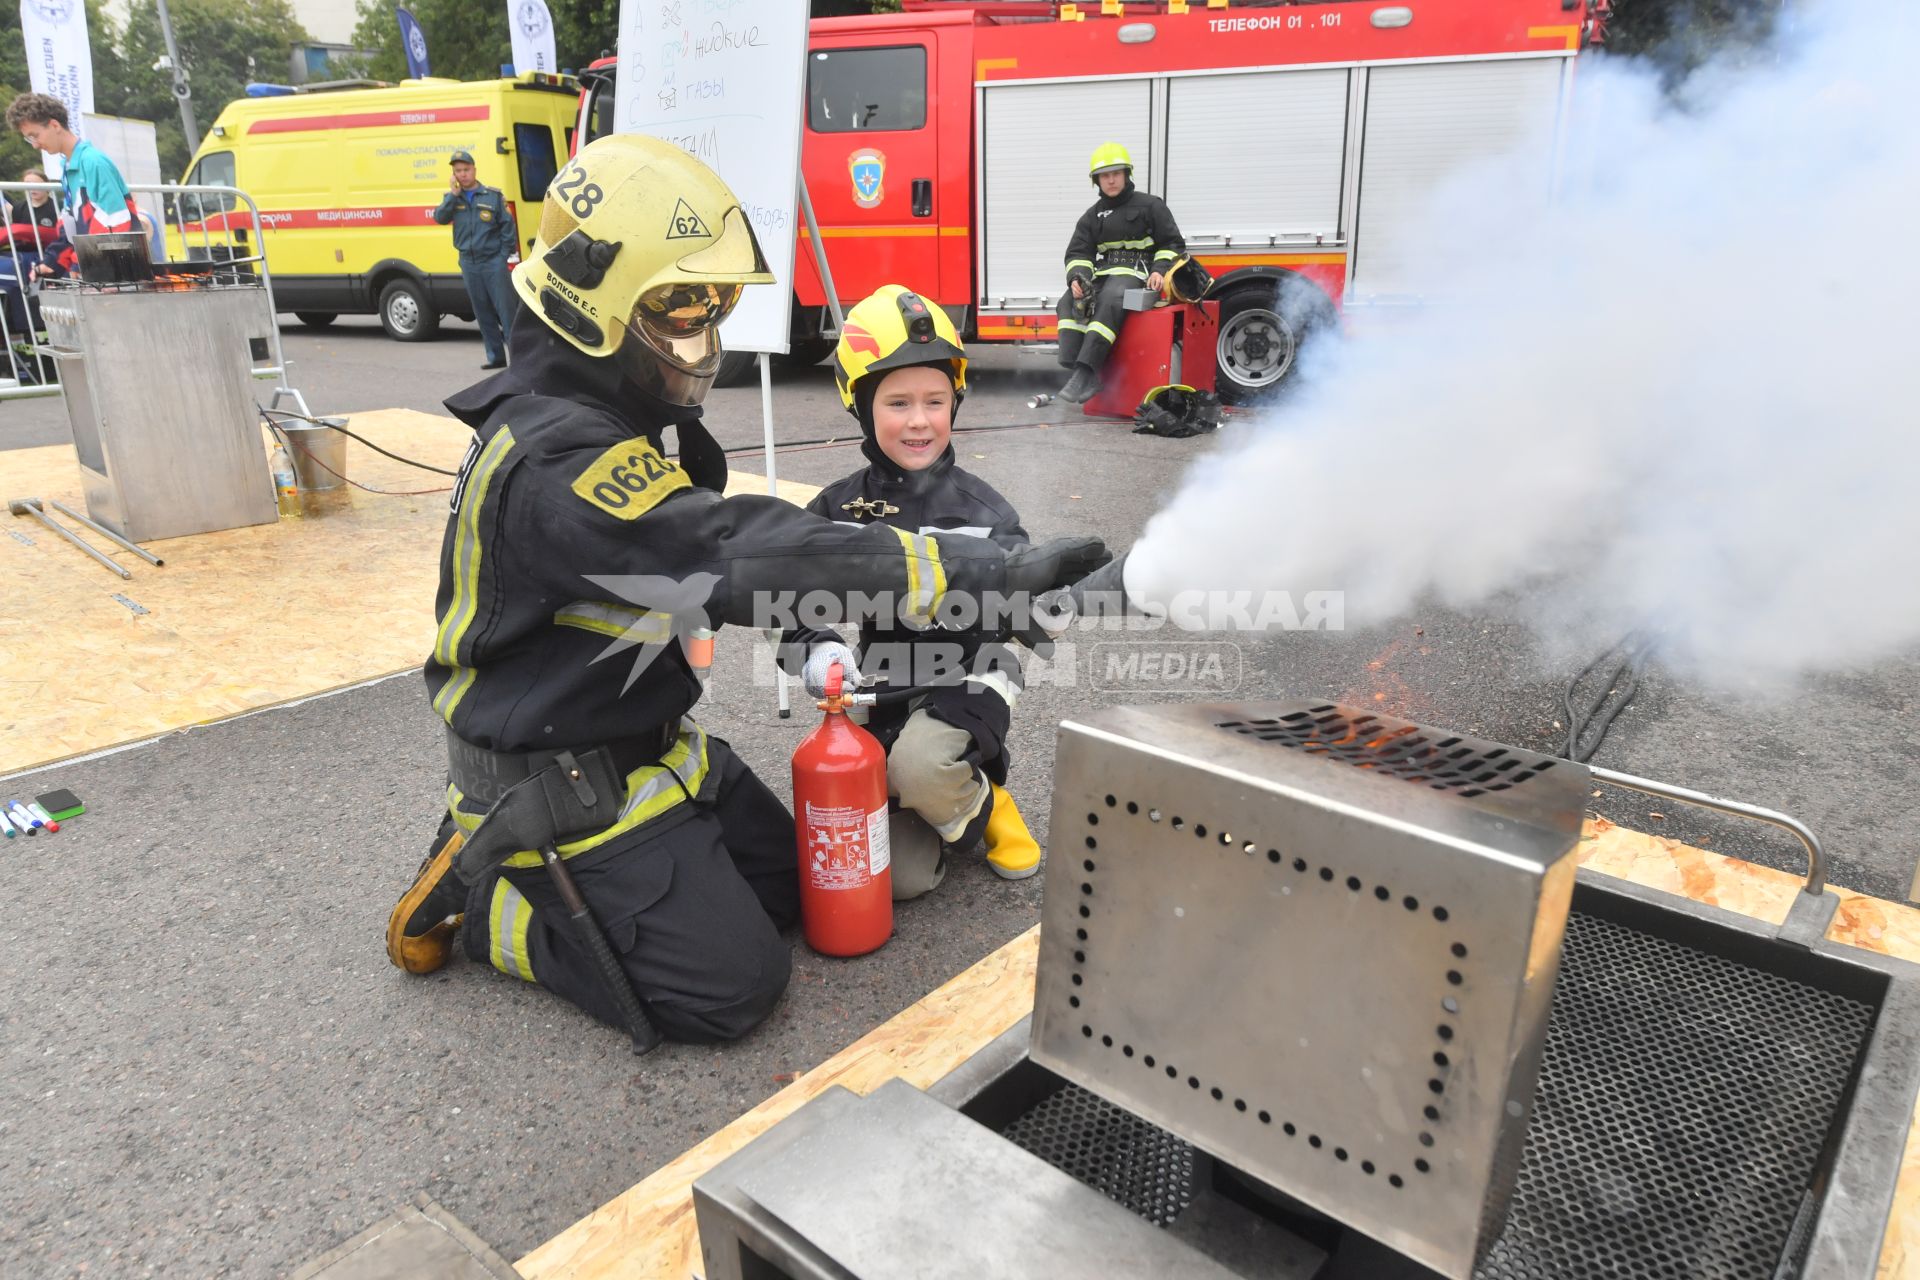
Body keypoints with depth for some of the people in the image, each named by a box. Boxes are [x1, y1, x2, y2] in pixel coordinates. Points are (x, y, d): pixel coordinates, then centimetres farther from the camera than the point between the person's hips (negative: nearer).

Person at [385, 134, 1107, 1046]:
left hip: (643, 741, 9)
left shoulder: (607, 415, 3)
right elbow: (749, 563, -41)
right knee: (732, 988, -6)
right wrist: (998, 573, -43)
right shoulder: (556, 462, -31)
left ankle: (504, 846, 20)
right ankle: (480, 901, 7)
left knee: (782, 885, 17)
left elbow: (709, 553, 11)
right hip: (562, 786, -9)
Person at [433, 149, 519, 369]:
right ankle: (496, 357, 14)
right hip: (469, 262, 4)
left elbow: (508, 225, -1)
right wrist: (453, 195, -12)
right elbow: (440, 218, -4)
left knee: (506, 308, -7)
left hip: (493, 261, -4)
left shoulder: (493, 195, -1)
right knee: (483, 312, 7)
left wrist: (504, 255, -6)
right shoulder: (452, 197, 10)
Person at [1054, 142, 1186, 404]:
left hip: (1136, 271, -5)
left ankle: (1086, 371, -43)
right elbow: (1078, 253, 13)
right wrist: (1077, 277, -10)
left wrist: (1160, 270, -13)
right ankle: (1076, 368, -30)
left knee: (1110, 301, -36)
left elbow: (1172, 244, 6)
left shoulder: (1150, 205, 6)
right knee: (1070, 302, -21)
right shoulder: (1092, 217, 19)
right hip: (1103, 272, 6)